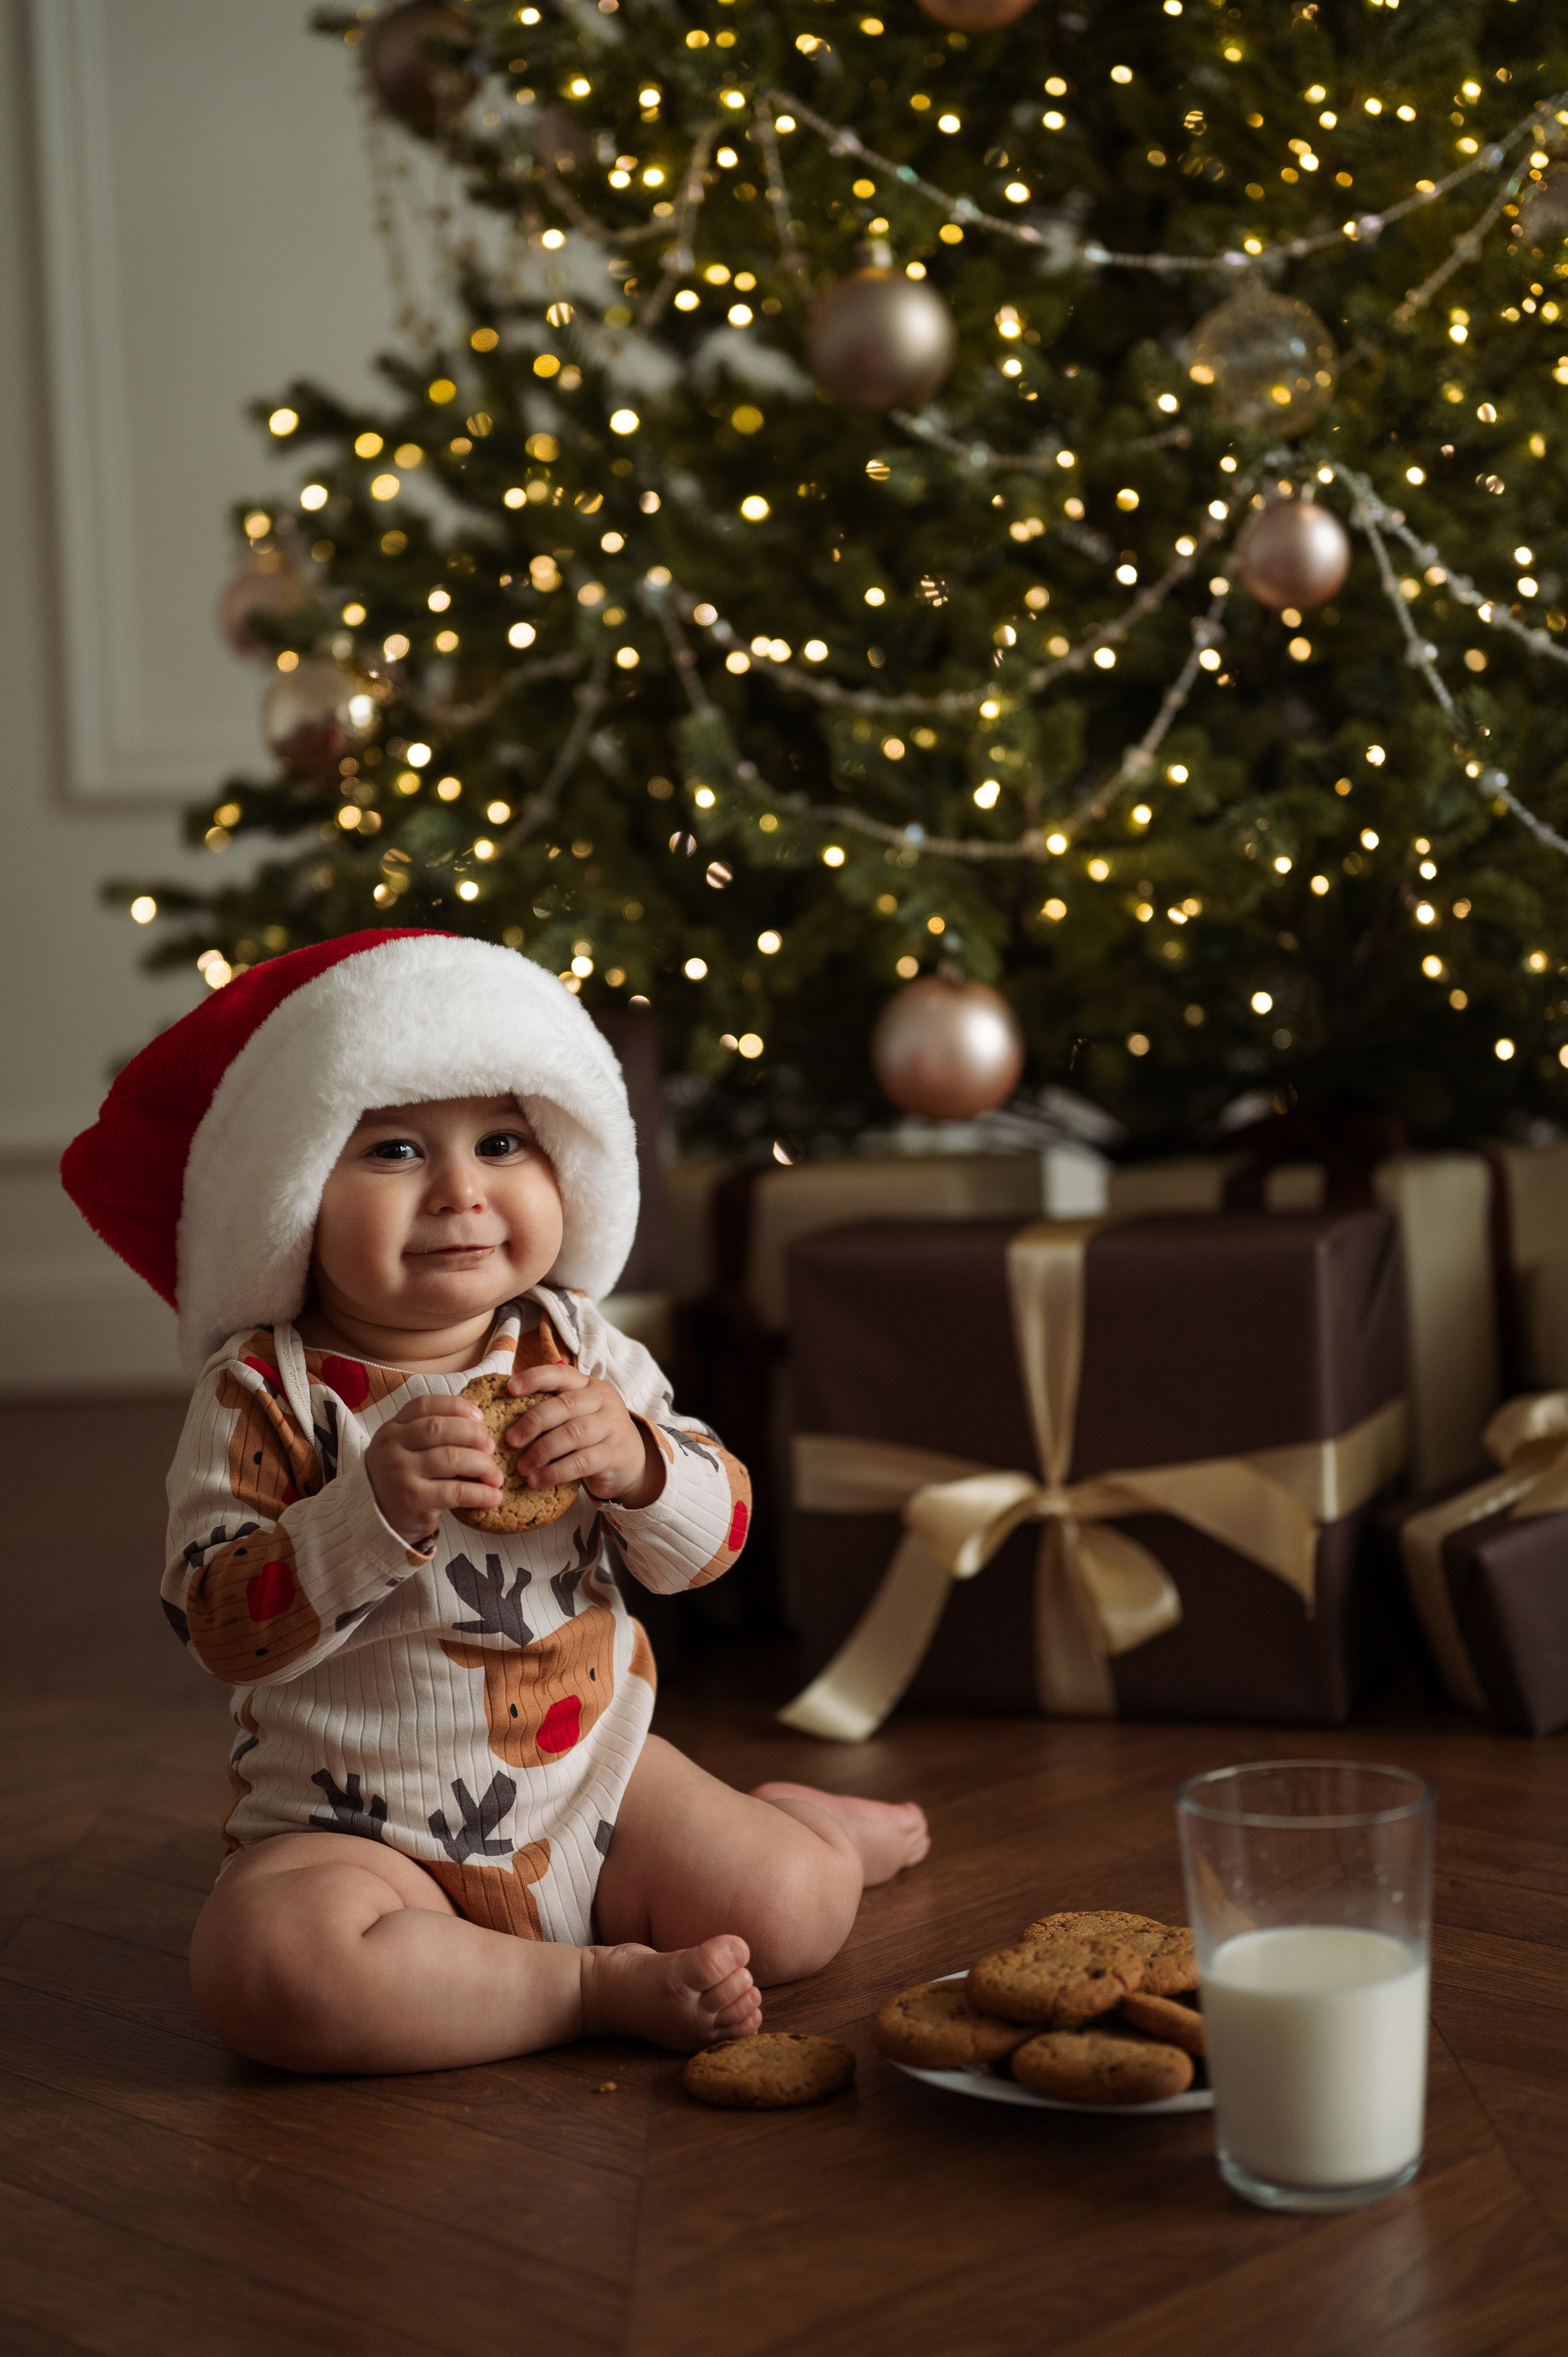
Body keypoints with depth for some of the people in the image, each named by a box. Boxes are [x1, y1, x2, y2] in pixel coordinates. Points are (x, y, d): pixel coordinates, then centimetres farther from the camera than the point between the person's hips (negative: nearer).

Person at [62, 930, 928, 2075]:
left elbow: (714, 1537, 1)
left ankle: (789, 1814, 26)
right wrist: (373, 1509, -33)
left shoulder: (576, 1346, 0)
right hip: (361, 1833, -3)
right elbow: (221, 1626, -18)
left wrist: (635, 1459, -21)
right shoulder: (265, 1393, -11)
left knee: (795, 1909, -10)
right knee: (272, 1966, -32)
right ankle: (598, 1987, -17)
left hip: (596, 1771, 3)